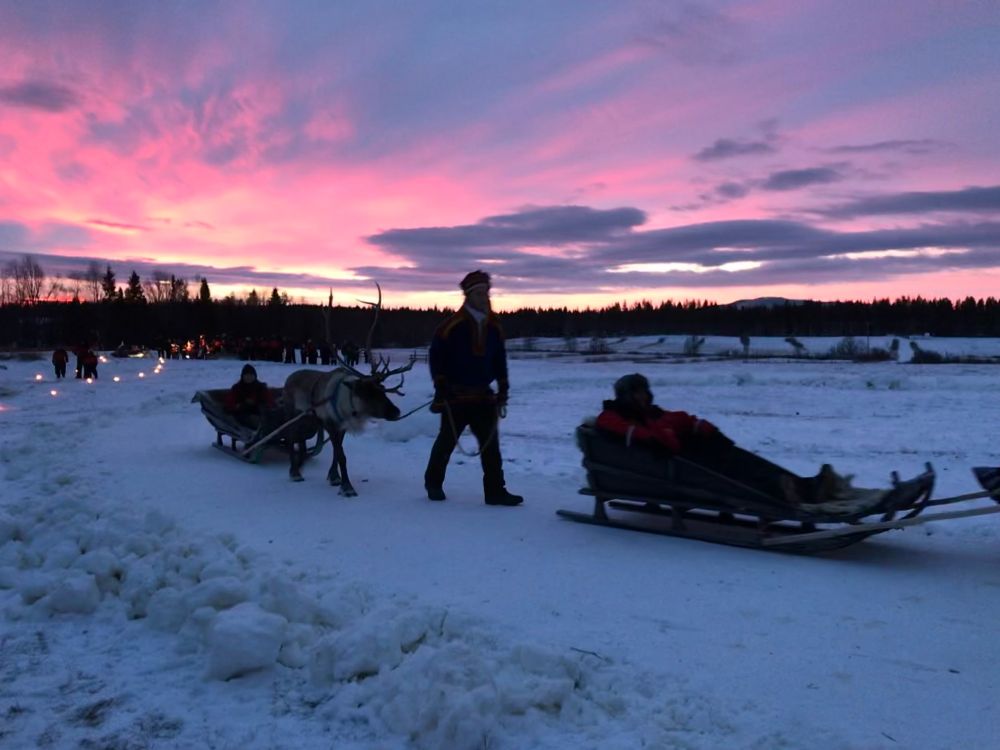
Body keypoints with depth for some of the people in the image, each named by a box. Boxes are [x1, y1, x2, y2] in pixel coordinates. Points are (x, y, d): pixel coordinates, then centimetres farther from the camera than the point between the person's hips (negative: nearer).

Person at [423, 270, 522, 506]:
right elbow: (436, 355, -7)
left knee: (491, 444, 0)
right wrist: (440, 384, -10)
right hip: (455, 395, -4)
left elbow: (500, 360, 14)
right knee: (446, 441, 8)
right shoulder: (452, 325, -10)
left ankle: (495, 491, 4)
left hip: (483, 396, 4)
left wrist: (503, 388, 9)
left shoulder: (494, 327, 7)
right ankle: (433, 483, 26)